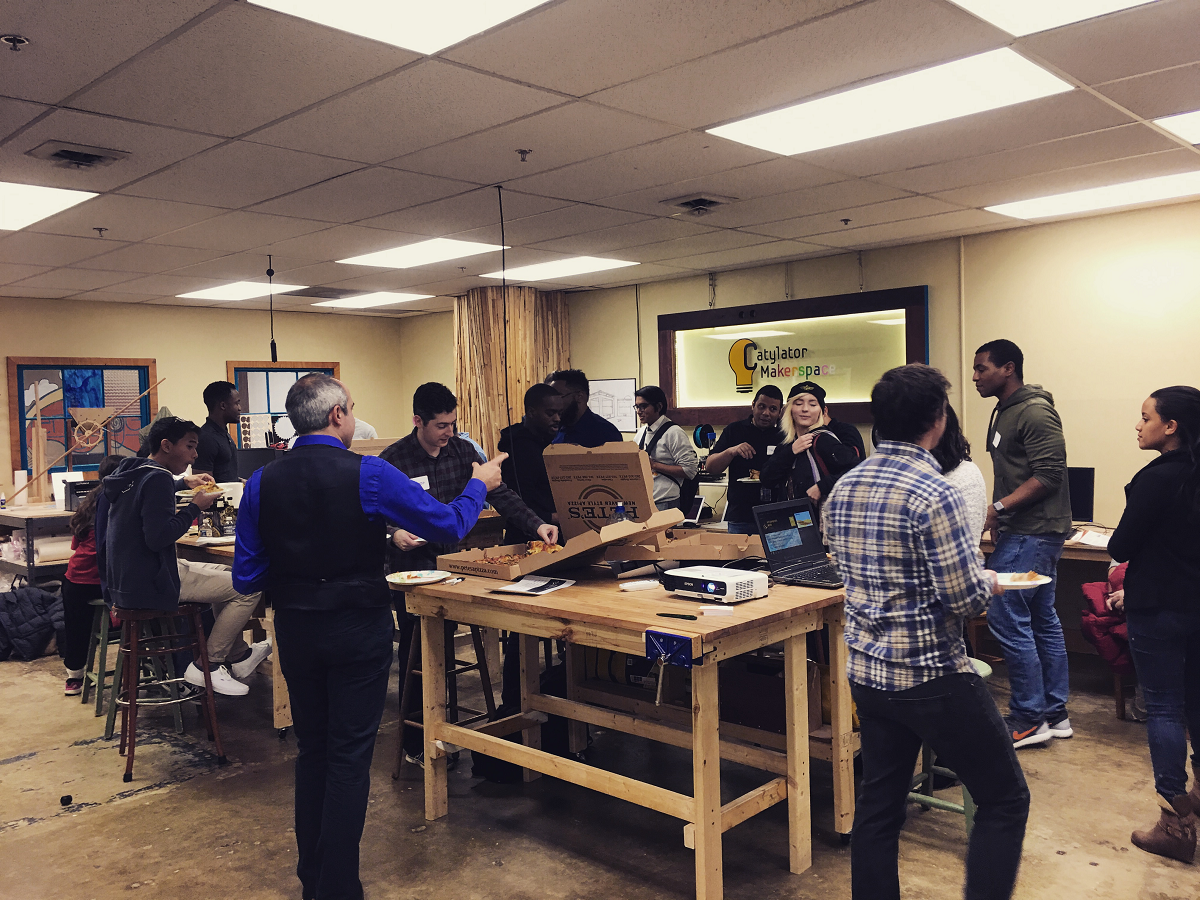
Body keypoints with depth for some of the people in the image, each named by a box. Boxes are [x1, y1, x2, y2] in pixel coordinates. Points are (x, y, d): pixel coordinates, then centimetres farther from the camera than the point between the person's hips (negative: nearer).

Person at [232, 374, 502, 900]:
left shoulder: (262, 482, -6)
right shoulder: (369, 475, -17)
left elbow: (246, 577, -2)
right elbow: (449, 526, -11)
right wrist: (479, 485, 6)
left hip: (295, 632, 4)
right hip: (359, 632, -4)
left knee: (311, 751, 19)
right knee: (350, 756, 7)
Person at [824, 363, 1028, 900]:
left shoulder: (844, 488, 4)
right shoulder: (933, 495, -19)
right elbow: (964, 599, -21)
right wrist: (987, 583, 2)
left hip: (866, 670, 7)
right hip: (932, 676, -7)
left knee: (878, 804, 16)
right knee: (1005, 800, 10)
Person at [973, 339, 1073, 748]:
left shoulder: (1035, 412, -15)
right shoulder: (1003, 412, 16)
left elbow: (1049, 475, -21)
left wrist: (998, 508, -23)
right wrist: (997, 515, 16)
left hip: (1033, 533, -10)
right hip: (1022, 531, 10)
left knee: (1005, 615, -9)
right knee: (1042, 619, 13)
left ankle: (1029, 718, 1)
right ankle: (1055, 713, 22)